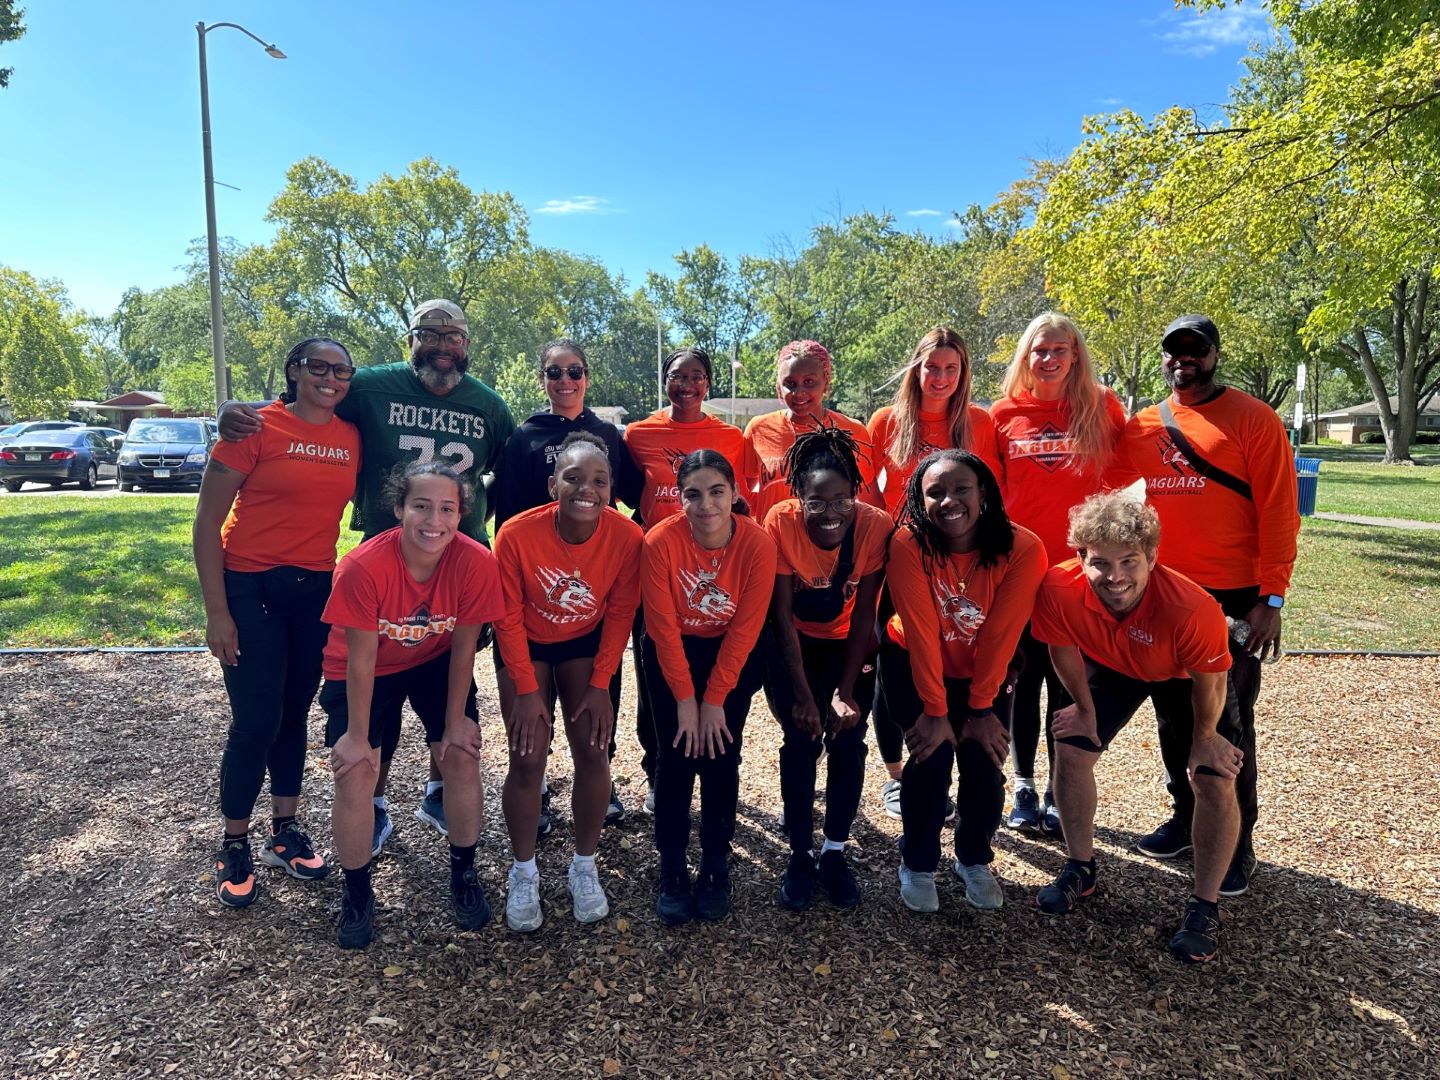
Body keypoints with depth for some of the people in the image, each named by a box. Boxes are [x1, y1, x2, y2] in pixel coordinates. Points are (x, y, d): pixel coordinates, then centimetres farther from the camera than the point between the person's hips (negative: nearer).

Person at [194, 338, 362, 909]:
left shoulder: (351, 437, 2)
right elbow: (207, 522, -10)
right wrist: (217, 613, -12)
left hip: (317, 591, 4)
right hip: (250, 587, -4)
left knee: (295, 713, 14)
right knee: (256, 721, -2)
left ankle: (285, 830, 29)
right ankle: (234, 846, 18)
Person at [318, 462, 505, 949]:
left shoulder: (476, 562, -29)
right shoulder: (363, 566, -34)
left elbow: (463, 647, -15)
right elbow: (361, 658, -22)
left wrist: (456, 721, -8)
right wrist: (357, 734, -13)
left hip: (435, 662, 2)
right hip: (365, 670, -1)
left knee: (462, 758, -5)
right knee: (355, 775, -10)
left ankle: (463, 875, 19)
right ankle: (357, 894, 14)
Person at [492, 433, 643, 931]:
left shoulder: (628, 537, -25)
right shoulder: (517, 534, -29)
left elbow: (620, 613, -11)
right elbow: (508, 618, -16)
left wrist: (600, 685, -11)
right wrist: (526, 691, -15)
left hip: (585, 643, 1)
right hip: (526, 645, -1)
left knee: (593, 752, -5)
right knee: (528, 758, -7)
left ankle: (585, 866, 16)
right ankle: (523, 873, 15)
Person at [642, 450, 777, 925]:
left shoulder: (758, 543, -23)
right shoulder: (661, 541, -24)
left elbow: (745, 628, -16)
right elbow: (663, 627, -17)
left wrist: (715, 700, -13)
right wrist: (685, 700, -14)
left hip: (734, 655, 0)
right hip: (674, 653, 0)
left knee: (720, 756, -3)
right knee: (675, 756, -4)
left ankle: (716, 866, 15)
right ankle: (671, 869, 11)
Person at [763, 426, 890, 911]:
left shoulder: (875, 525, -24)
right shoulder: (780, 522, -26)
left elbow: (864, 616, -16)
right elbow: (782, 615, -20)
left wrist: (846, 690, -16)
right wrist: (802, 694, -20)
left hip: (848, 646, 1)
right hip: (794, 645, -1)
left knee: (847, 742, -6)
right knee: (801, 742, -10)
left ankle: (834, 852, 13)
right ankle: (800, 854, 8)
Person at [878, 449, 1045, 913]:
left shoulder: (1022, 549, -23)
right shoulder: (908, 544, -27)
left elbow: (1000, 635, -19)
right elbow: (921, 632, -25)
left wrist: (981, 708, -15)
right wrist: (934, 711, -21)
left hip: (984, 672, 2)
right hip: (913, 665, -1)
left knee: (984, 763, -5)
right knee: (931, 757, -12)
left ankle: (974, 861, 23)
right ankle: (917, 866, 13)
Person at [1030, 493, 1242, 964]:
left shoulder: (1192, 608, -43)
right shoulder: (1059, 588, -37)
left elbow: (1209, 681, -23)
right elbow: (1064, 650, -15)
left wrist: (1204, 738, -7)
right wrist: (1085, 707, -2)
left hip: (1184, 676, -2)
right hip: (1111, 666, 3)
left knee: (1216, 781, -11)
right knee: (1070, 750, -2)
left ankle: (1205, 908, 8)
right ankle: (1080, 868, 19)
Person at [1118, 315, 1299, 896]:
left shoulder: (1254, 419, -5)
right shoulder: (1140, 427, 8)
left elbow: (1278, 513, -9)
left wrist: (1271, 598, -13)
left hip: (1232, 601, -4)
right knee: (1174, 717, 14)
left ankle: (1236, 844, 16)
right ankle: (1185, 817, 31)